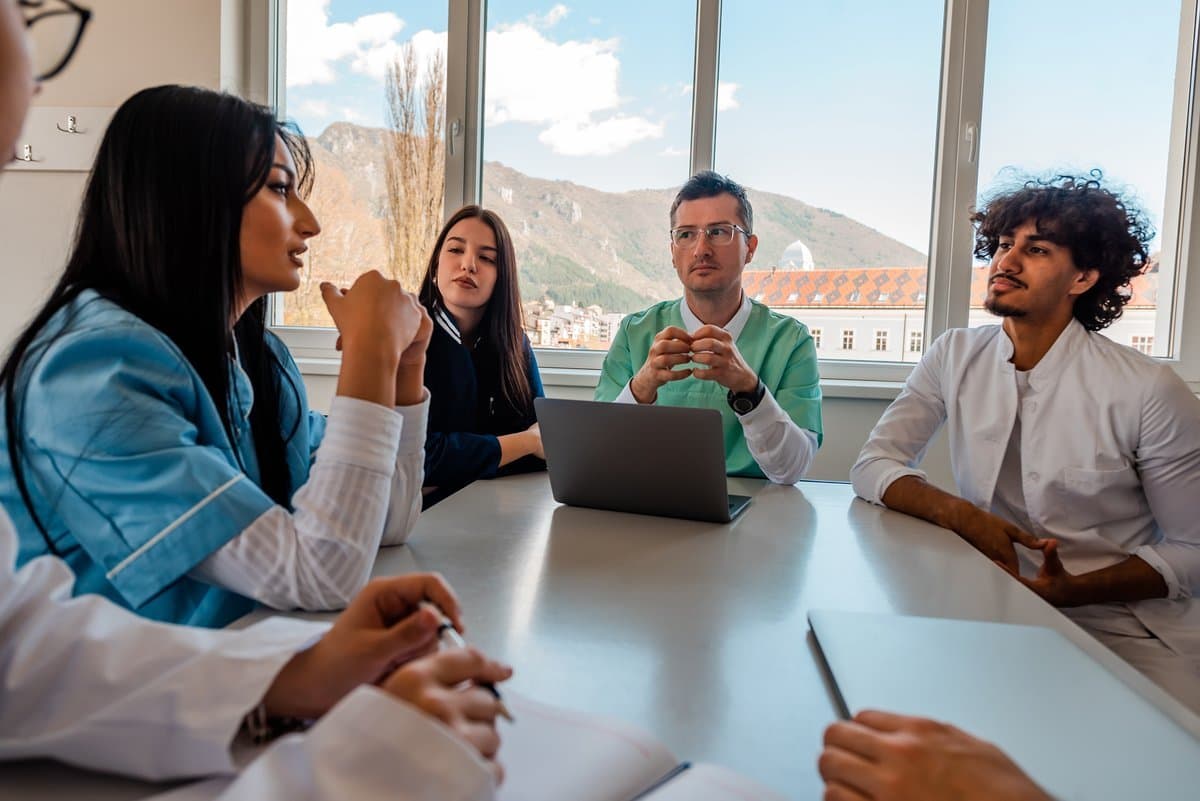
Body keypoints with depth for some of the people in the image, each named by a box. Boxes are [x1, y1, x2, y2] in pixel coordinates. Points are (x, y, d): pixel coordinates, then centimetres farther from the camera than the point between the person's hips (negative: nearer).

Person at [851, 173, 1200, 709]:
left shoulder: (1149, 391, -11)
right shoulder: (954, 358, -1)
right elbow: (873, 465, -4)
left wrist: (1071, 589, -20)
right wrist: (959, 514, -22)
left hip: (1122, 631, -2)